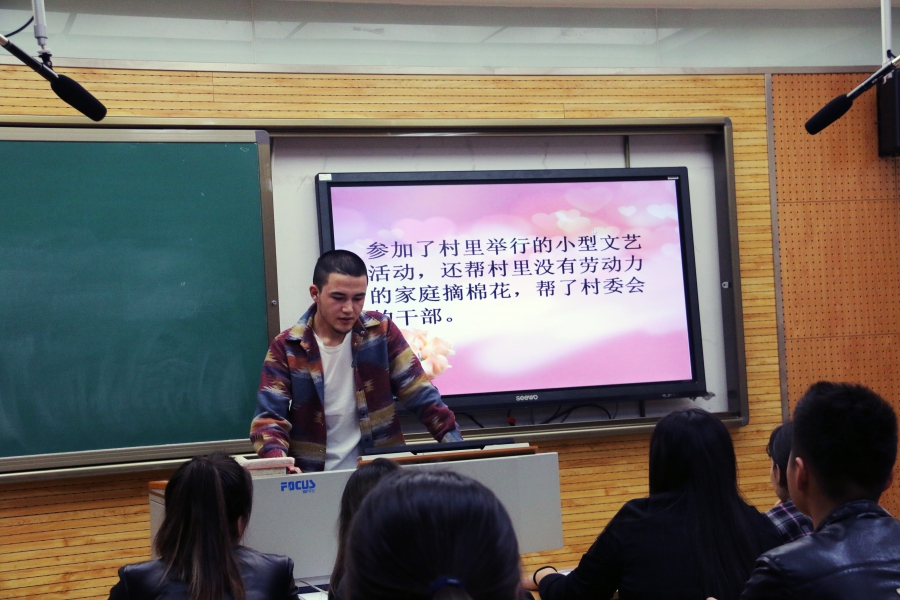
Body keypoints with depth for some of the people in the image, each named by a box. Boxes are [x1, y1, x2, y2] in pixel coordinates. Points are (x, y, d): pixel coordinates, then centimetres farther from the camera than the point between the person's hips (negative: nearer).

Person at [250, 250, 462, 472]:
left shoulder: (381, 331, 3)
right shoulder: (286, 348, -1)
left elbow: (421, 395, 3)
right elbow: (269, 417, -6)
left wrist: (454, 443, -9)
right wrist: (279, 462, -25)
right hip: (314, 477, 1)